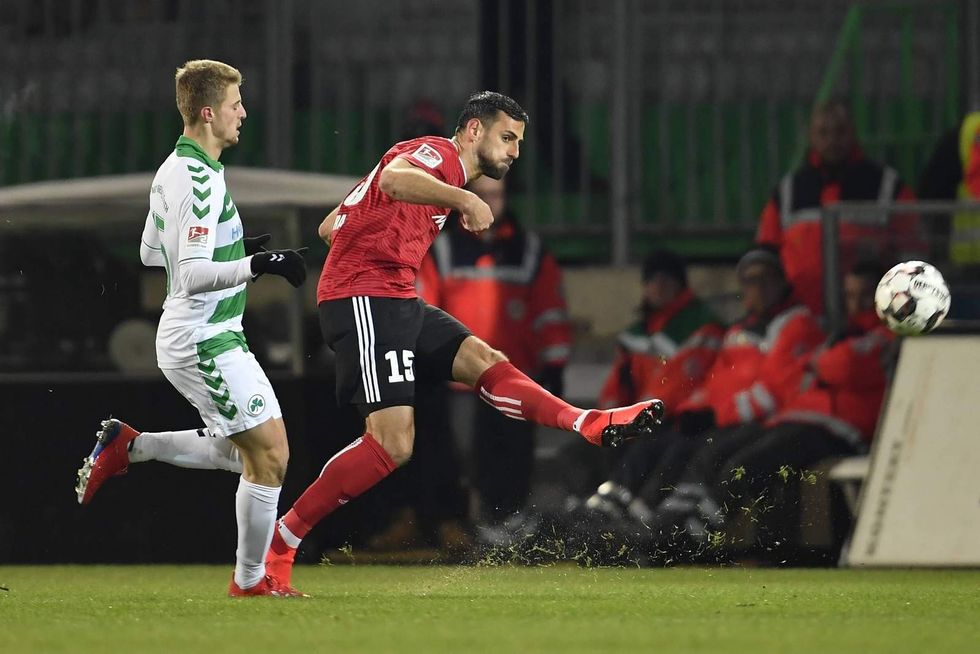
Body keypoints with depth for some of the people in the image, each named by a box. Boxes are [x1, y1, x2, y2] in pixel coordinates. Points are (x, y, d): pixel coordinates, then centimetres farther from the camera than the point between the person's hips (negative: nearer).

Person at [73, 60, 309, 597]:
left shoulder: (173, 170, 11)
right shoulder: (198, 180, -21)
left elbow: (151, 253, 23)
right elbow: (194, 275, -28)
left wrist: (235, 249, 25)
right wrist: (254, 266, -40)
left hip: (197, 336, 10)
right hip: (206, 344, -10)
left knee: (243, 451, 17)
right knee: (269, 452, -7)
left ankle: (127, 447, 18)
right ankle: (251, 580, 3)